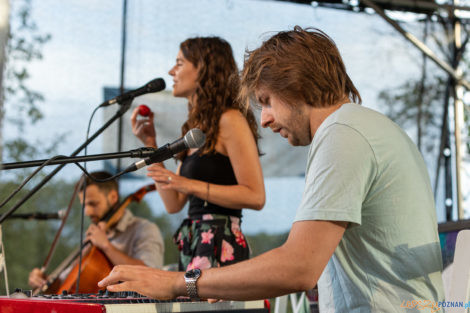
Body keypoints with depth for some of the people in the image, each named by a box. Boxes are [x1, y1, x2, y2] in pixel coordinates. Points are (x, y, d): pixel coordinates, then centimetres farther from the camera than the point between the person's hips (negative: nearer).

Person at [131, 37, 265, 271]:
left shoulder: (230, 119, -6)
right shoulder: (196, 126, 18)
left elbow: (255, 196, -14)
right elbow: (173, 204, 14)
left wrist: (191, 185, -17)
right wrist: (151, 145, 11)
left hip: (220, 246, -8)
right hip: (192, 245, 8)